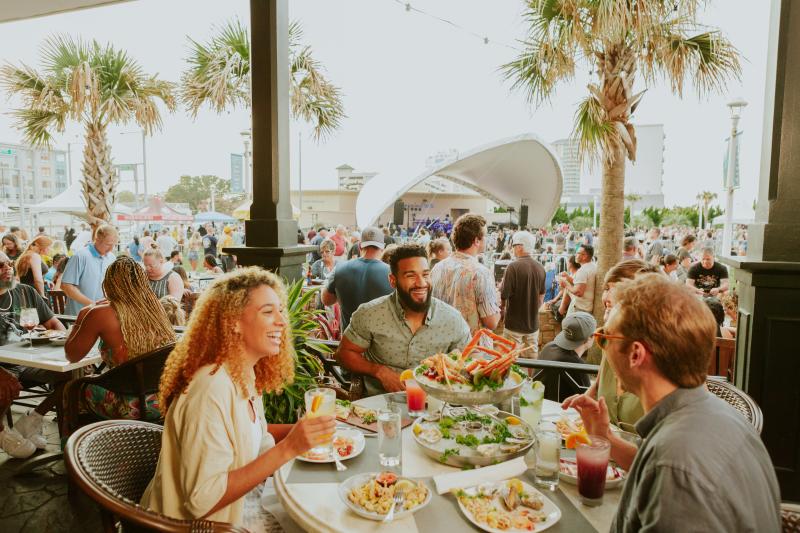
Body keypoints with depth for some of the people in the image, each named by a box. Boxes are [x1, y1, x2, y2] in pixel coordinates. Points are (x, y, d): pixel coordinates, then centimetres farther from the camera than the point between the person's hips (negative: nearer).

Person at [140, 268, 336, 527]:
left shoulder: (247, 373, -4)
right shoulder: (213, 388, -28)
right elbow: (203, 501, -27)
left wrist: (301, 429, -5)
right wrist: (288, 448, -31)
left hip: (234, 508, 7)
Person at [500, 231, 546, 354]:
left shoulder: (514, 267, -17)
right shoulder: (540, 268, 2)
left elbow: (503, 295, -15)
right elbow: (541, 296, 13)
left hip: (514, 324, -5)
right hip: (533, 323, 6)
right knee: (532, 356, 15)